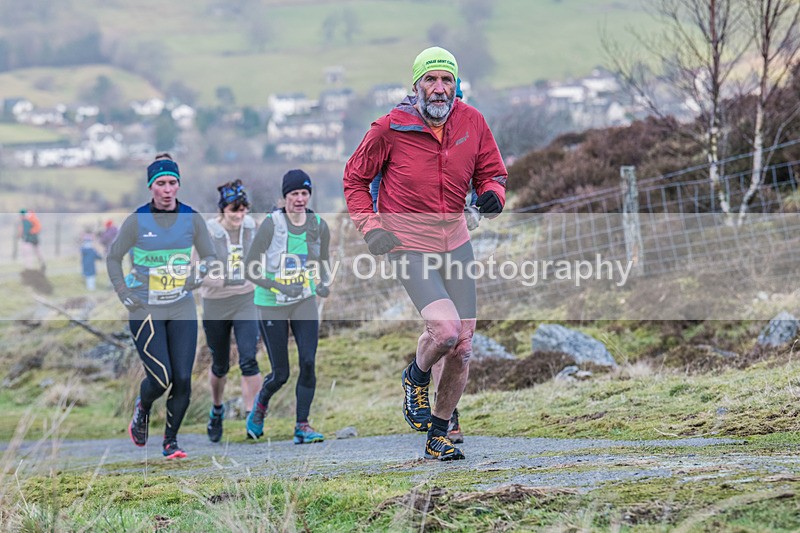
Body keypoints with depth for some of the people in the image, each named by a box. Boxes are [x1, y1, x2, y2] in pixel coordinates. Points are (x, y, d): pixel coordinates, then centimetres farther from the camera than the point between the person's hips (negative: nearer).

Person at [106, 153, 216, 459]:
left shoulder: (192, 218, 0)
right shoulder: (136, 221, -5)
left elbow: (209, 256, 10)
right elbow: (113, 258, 6)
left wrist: (200, 273, -12)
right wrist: (125, 295, -2)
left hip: (182, 309, 3)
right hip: (145, 310, -3)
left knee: (183, 379, -4)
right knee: (160, 378, -10)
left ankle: (171, 440, 15)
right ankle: (142, 407, 25)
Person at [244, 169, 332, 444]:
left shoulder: (319, 225, -2)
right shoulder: (271, 224, -15)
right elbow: (250, 269, -12)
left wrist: (324, 285, -8)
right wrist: (280, 287, -24)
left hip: (305, 301, 3)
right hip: (272, 306, -3)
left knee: (309, 361, -14)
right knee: (280, 374, 2)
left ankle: (302, 426, -4)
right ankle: (260, 405, 35)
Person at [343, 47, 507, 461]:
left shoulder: (471, 122, -4)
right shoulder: (391, 128, -13)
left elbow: (492, 172, 9)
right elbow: (355, 178, 1)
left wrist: (493, 194, -14)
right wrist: (369, 228, -10)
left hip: (454, 240, 5)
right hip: (408, 244, -4)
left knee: (462, 346, 4)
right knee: (445, 330, -24)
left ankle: (438, 437, 23)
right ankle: (416, 378, 13)